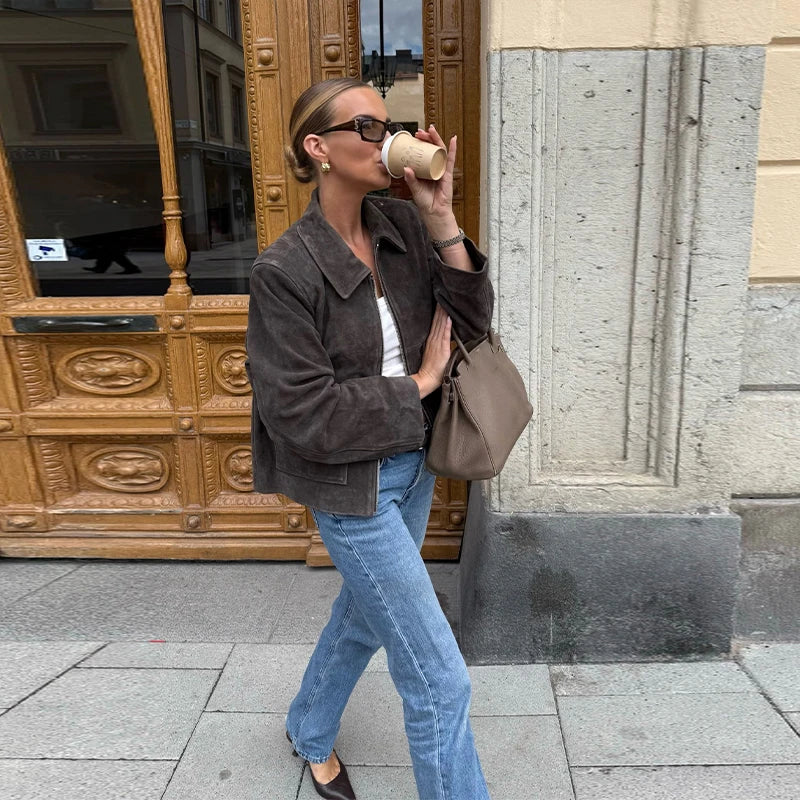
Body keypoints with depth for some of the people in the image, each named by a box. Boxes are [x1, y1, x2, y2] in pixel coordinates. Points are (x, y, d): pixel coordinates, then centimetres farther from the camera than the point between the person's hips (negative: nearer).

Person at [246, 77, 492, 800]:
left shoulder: (403, 227, -2)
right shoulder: (285, 271, -20)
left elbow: (473, 320, -7)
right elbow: (303, 415, -21)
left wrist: (441, 217, -18)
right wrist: (419, 384, -16)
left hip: (413, 462, 8)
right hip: (352, 487, -7)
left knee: (366, 611, 28)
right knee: (439, 678, 1)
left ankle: (311, 733, 56)